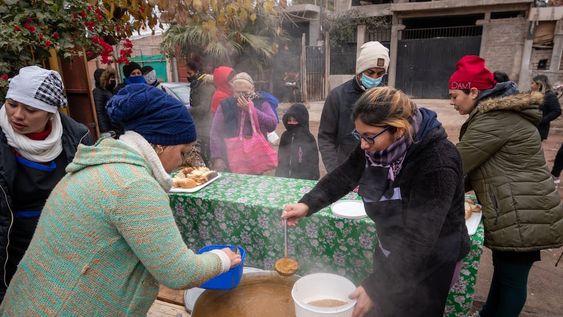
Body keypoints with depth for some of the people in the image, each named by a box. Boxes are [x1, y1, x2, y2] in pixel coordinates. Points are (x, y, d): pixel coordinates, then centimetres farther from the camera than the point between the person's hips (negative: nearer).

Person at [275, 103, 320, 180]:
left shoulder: (309, 139, -9)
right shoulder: (285, 137, 4)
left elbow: (313, 163, -7)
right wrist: (278, 176, 10)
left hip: (303, 180, -4)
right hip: (284, 179, 4)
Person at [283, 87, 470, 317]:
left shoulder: (437, 164, -33)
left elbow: (419, 240, -32)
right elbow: (344, 175, -3)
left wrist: (375, 287, -29)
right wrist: (308, 204, -18)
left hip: (429, 263, -6)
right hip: (391, 252, 6)